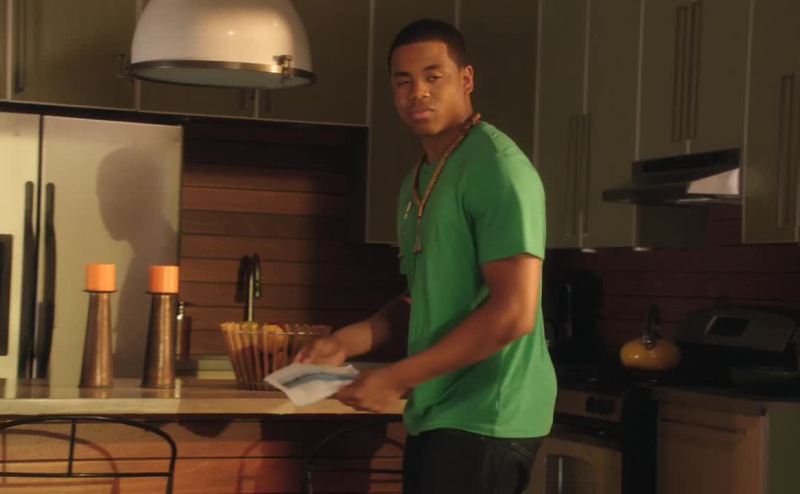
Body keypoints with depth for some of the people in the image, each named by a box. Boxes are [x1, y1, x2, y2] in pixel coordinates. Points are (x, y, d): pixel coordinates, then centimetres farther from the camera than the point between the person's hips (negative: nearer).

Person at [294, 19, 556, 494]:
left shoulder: (497, 166, -14)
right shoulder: (418, 182, 14)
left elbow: (514, 313, -21)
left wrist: (397, 378, -18)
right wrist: (348, 340, 4)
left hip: (487, 417, -8)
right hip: (434, 414, 8)